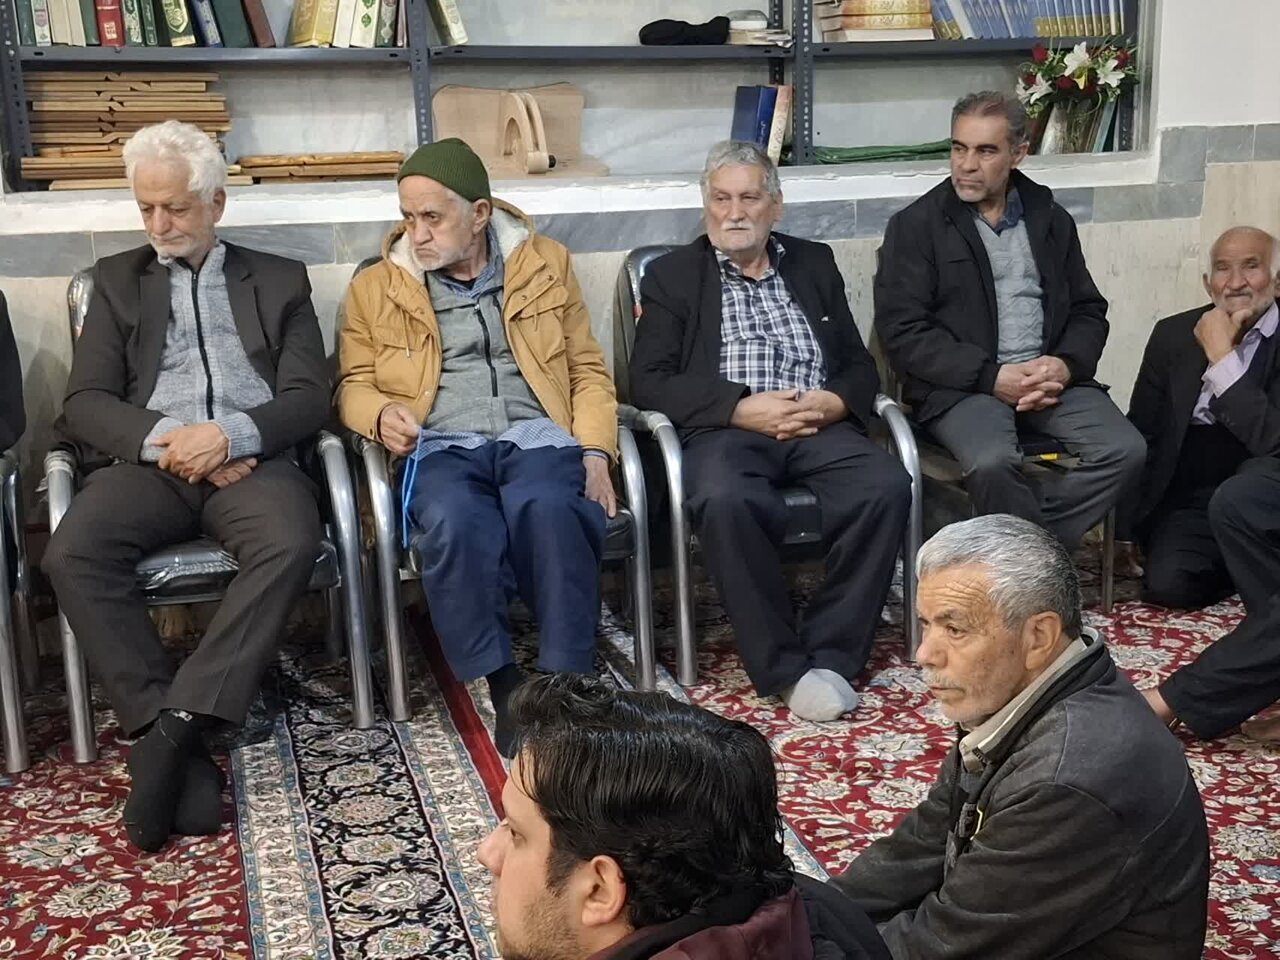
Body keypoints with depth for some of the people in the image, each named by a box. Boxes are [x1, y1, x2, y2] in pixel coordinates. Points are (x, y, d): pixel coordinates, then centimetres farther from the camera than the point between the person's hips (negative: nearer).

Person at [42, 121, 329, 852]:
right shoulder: (118, 279, 21)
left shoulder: (280, 280, 17)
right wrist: (165, 439, -11)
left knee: (291, 544, -35)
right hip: (151, 459, 2)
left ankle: (176, 724, -31)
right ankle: (176, 737, -24)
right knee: (72, 554, -30)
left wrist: (231, 434, -15)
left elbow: (310, 397, 5)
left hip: (251, 458, -1)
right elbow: (85, 404, 9)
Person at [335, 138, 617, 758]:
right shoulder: (375, 287, 15)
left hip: (537, 436, 0)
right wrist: (381, 415, -7)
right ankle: (506, 687, -21)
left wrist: (596, 452, -1)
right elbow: (353, 385, 17)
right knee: (454, 522, -36)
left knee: (548, 508, -37)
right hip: (441, 447, 0)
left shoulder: (544, 265, 16)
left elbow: (588, 370, 15)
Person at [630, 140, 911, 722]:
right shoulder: (672, 275, 13)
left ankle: (829, 654, -17)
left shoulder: (815, 264, 22)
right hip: (725, 430, -3)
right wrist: (741, 409, -12)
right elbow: (648, 381, 1)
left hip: (818, 427, 3)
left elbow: (860, 364, 19)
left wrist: (836, 401, -6)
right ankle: (785, 668, -24)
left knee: (886, 487, -28)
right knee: (726, 500, -37)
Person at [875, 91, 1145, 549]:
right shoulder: (914, 226, 2)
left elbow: (1088, 311, 18)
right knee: (994, 463, -34)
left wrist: (1065, 365, -5)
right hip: (961, 386, -4)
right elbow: (903, 332, -6)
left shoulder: (1051, 219, 16)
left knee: (1125, 450, -20)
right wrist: (993, 377, -15)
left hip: (1050, 376, 4)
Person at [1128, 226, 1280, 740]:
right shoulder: (1174, 335, 4)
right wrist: (1132, 516, 2)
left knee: (1232, 502, -36)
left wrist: (1222, 358, -21)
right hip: (1190, 499, 4)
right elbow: (1141, 432, 10)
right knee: (1166, 582, -23)